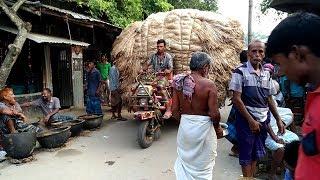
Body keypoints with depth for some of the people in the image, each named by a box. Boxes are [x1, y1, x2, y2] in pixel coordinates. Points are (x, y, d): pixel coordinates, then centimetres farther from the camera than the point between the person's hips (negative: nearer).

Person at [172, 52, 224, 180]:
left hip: (184, 126, 4)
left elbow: (175, 110, -1)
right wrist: (217, 128, 2)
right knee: (202, 166, 17)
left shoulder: (179, 82, -3)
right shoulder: (209, 85, -16)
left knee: (185, 160, 23)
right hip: (203, 127, -4)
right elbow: (214, 113, -16)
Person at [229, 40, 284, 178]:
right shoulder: (240, 72, -11)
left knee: (256, 154, 17)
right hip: (246, 120, -6)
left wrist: (278, 119, 12)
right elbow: (236, 99, -15)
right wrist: (251, 120, -15)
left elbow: (269, 99, 15)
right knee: (246, 156, 6)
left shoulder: (266, 74, 8)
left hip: (263, 120, 6)